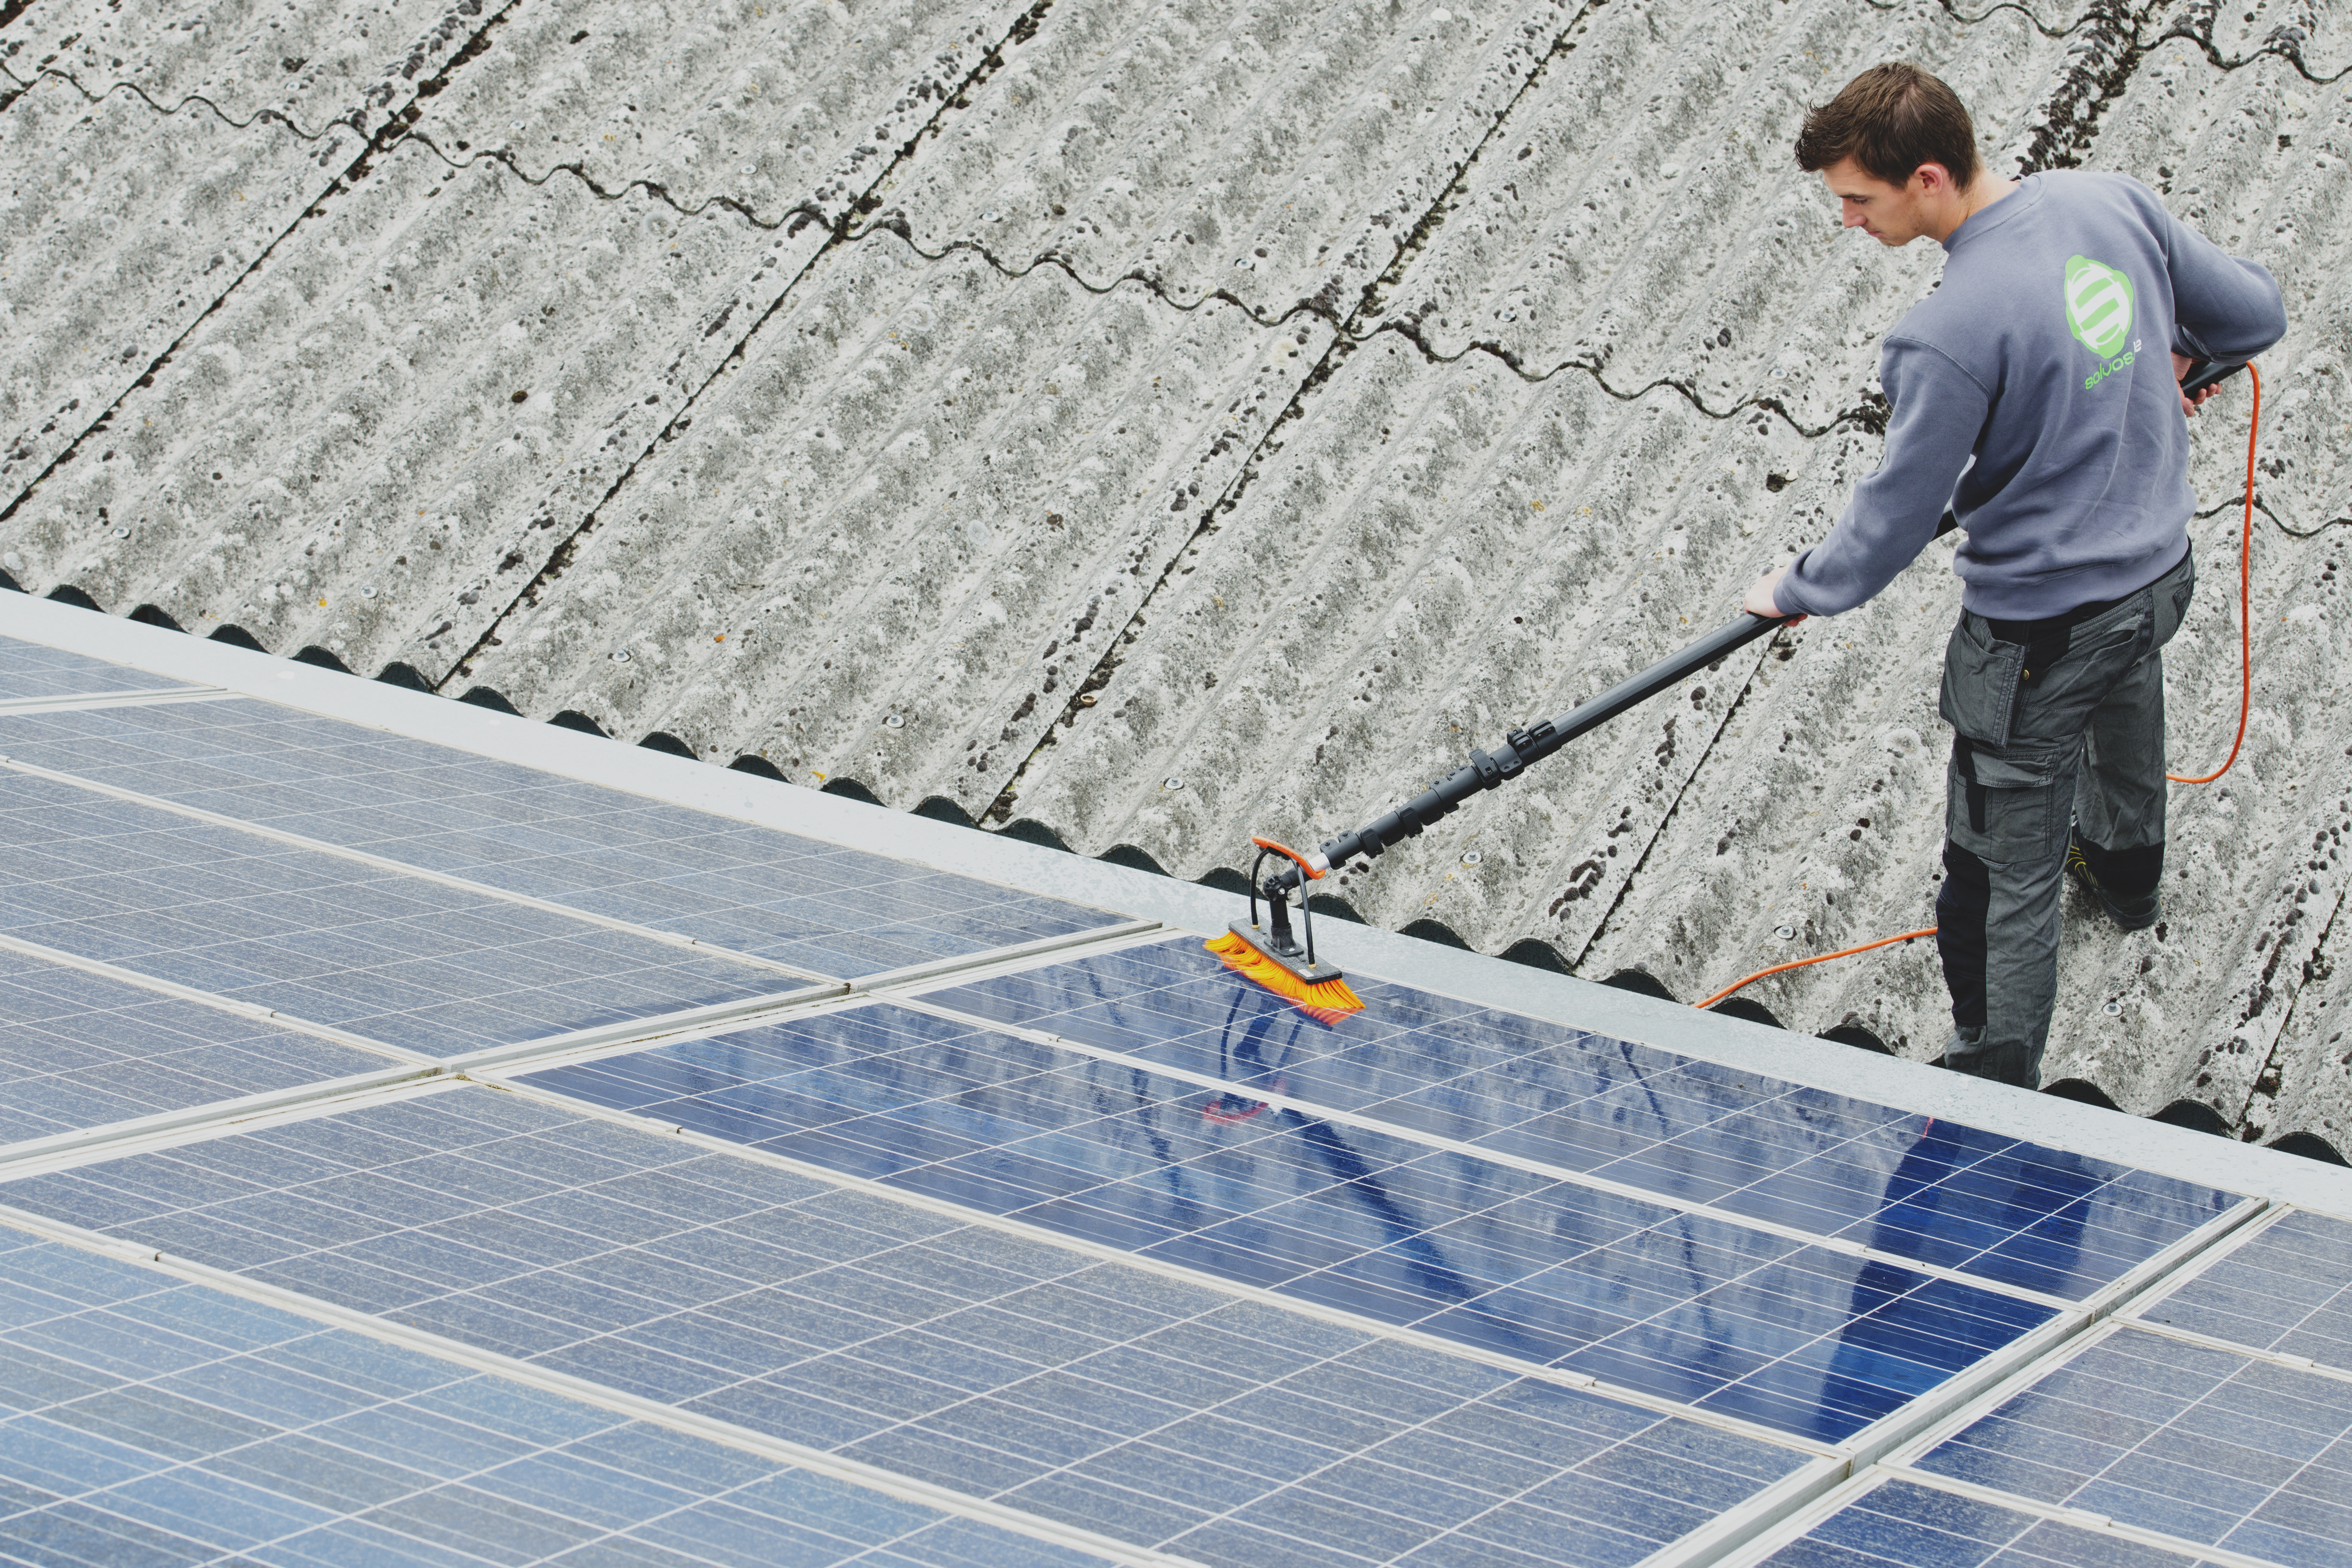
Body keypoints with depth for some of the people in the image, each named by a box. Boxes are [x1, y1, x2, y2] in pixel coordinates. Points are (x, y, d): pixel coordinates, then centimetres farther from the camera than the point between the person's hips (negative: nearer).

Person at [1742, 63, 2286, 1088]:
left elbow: (1899, 516, -19)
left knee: (2004, 887, 7)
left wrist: (1802, 591, 0)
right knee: (2124, 719, 40)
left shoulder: (1948, 340, -33)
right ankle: (2127, 874, 69)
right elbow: (2257, 316, 1)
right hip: (2160, 571, 9)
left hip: (2040, 635, -8)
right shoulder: (2113, 200, -12)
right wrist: (2174, 358, 23)